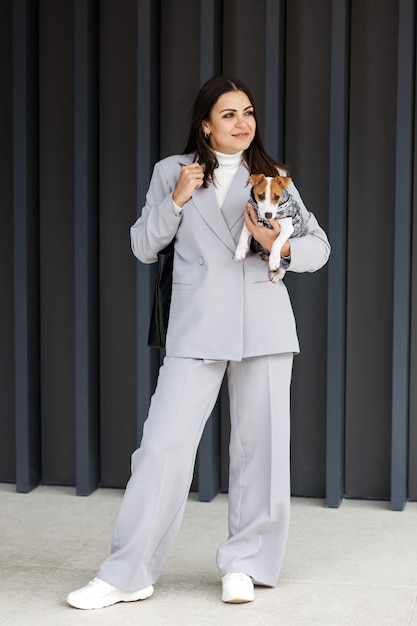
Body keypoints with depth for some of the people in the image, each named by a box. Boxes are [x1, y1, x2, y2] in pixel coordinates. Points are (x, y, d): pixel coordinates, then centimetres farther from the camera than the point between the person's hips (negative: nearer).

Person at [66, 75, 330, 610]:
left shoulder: (273, 178, 10)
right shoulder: (172, 172, 8)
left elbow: (319, 246, 8)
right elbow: (143, 247, 8)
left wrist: (282, 246, -12)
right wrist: (175, 200, -6)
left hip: (264, 327, 2)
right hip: (196, 329, -1)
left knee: (260, 446, 4)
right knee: (164, 446, -6)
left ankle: (243, 564, 20)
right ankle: (127, 575, 2)